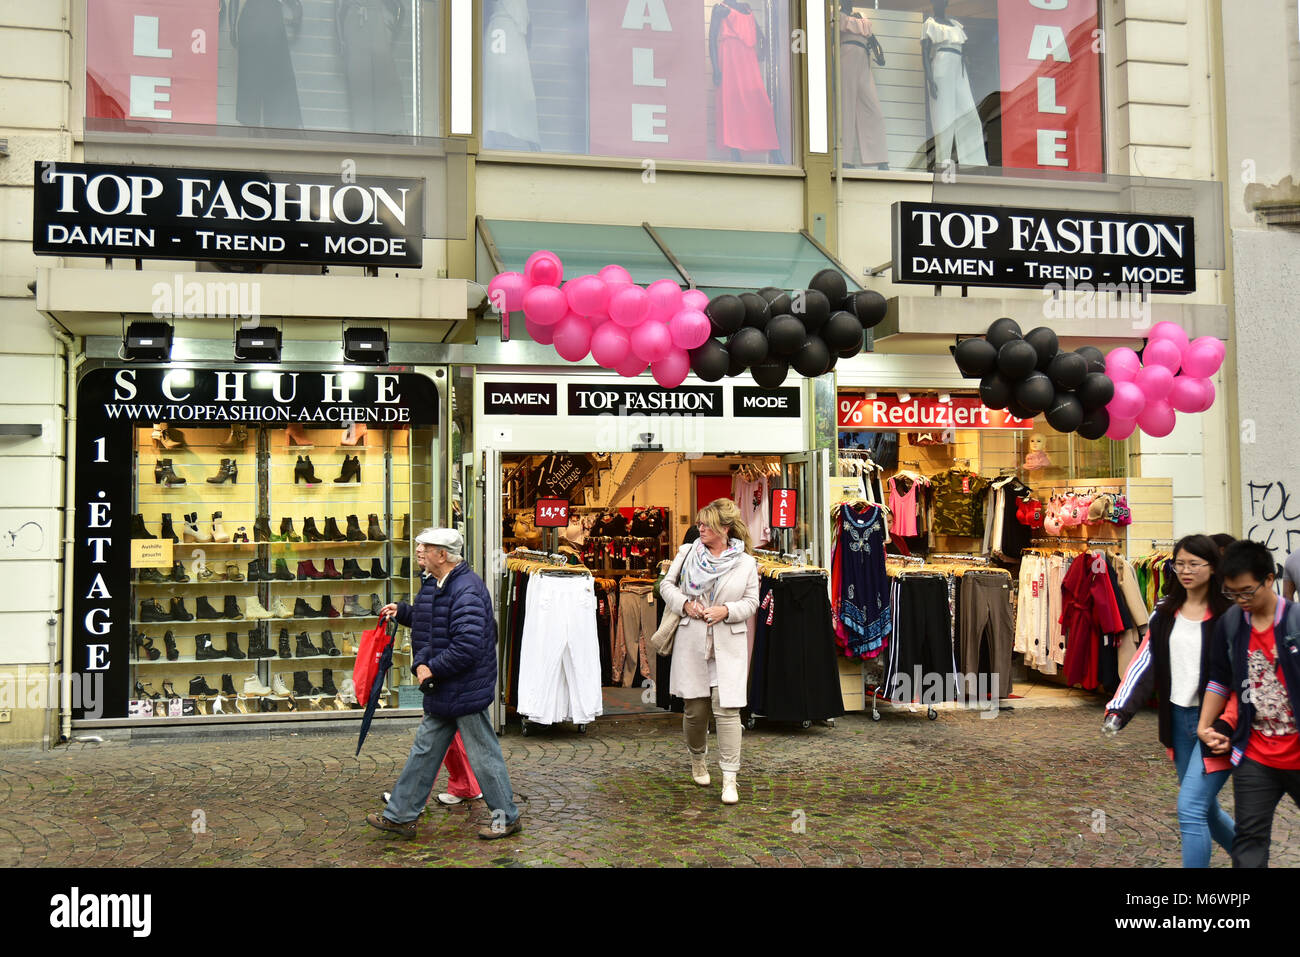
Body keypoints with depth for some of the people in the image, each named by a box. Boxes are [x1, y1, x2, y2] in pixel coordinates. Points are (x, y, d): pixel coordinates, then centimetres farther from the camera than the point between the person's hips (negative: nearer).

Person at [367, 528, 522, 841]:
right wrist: (402, 612, 14)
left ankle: (507, 817, 18)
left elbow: (467, 646, -29)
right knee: (424, 750, 16)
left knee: (483, 755, 3)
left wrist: (432, 669, -21)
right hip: (443, 692, 10)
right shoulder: (435, 584, 10)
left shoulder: (466, 591, -24)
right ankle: (400, 817, 26)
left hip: (466, 691, -10)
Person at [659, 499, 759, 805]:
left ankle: (729, 777, -3)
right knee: (695, 708, 8)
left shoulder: (746, 563, 2)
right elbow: (667, 584, 13)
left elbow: (751, 602, 6)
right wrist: (684, 604, -6)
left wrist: (726, 610, -12)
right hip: (691, 642, 2)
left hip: (728, 646, -1)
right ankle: (698, 758, 37)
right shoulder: (687, 553, 5)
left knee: (727, 708, -10)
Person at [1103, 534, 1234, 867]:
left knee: (1191, 809, -12)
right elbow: (1144, 663, 3)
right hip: (1178, 718, 6)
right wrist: (1119, 710, -9)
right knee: (1205, 808, 16)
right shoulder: (1165, 612, 8)